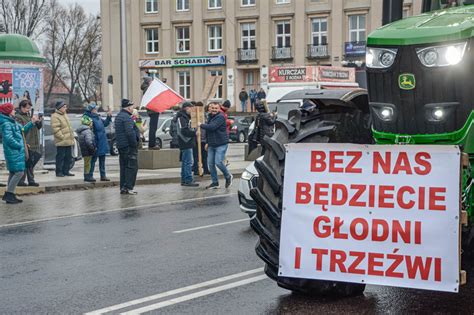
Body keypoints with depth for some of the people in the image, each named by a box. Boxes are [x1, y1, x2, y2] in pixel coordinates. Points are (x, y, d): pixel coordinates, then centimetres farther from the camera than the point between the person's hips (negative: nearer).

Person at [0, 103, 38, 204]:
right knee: (19, 172, -12)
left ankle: (9, 195, 20)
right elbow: (9, 138, -24)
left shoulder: (13, 122, 13)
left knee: (13, 173, 14)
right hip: (14, 152, -10)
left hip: (16, 152, 10)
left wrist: (32, 123, 16)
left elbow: (22, 129, 22)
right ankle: (9, 195, -8)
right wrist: (19, 145, -15)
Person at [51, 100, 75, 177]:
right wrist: (62, 137, -20)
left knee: (68, 157, 11)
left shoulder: (64, 115, 18)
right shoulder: (55, 116, -11)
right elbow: (56, 129, -18)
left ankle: (66, 171, 19)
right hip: (61, 142, -9)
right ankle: (59, 172, 2)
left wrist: (72, 136, 17)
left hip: (68, 141, 9)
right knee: (60, 157, -4)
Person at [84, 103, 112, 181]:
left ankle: (103, 176, 22)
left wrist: (109, 117, 12)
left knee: (102, 160, 14)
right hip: (96, 142, -9)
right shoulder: (89, 118, -17)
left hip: (102, 142, 9)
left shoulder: (98, 117, 12)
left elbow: (105, 124, 26)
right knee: (93, 159, -1)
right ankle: (90, 176, 7)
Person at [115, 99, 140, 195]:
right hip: (129, 146, -10)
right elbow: (130, 132, -24)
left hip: (121, 146, 10)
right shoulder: (127, 118, -16)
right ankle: (128, 187, -10)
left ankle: (123, 188, 13)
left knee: (124, 167, 12)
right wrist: (135, 144, -18)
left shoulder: (118, 116, 17)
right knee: (132, 167, -6)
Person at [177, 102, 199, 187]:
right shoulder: (181, 118, -15)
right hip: (186, 143, -11)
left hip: (187, 143, 11)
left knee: (185, 162, 14)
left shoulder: (185, 117, 18)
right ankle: (188, 180, -9)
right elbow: (184, 131, -23)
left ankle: (184, 180, 19)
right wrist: (194, 132, -17)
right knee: (189, 162, -10)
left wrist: (193, 131, 5)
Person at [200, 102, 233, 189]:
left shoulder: (220, 117, -12)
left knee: (218, 162, -15)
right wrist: (208, 142, 27)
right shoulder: (210, 117, 16)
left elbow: (212, 127, -25)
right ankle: (215, 182, 14)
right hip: (211, 145, 8)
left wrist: (201, 125, -12)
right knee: (210, 163, 4)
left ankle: (228, 177, 9)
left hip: (221, 144, -8)